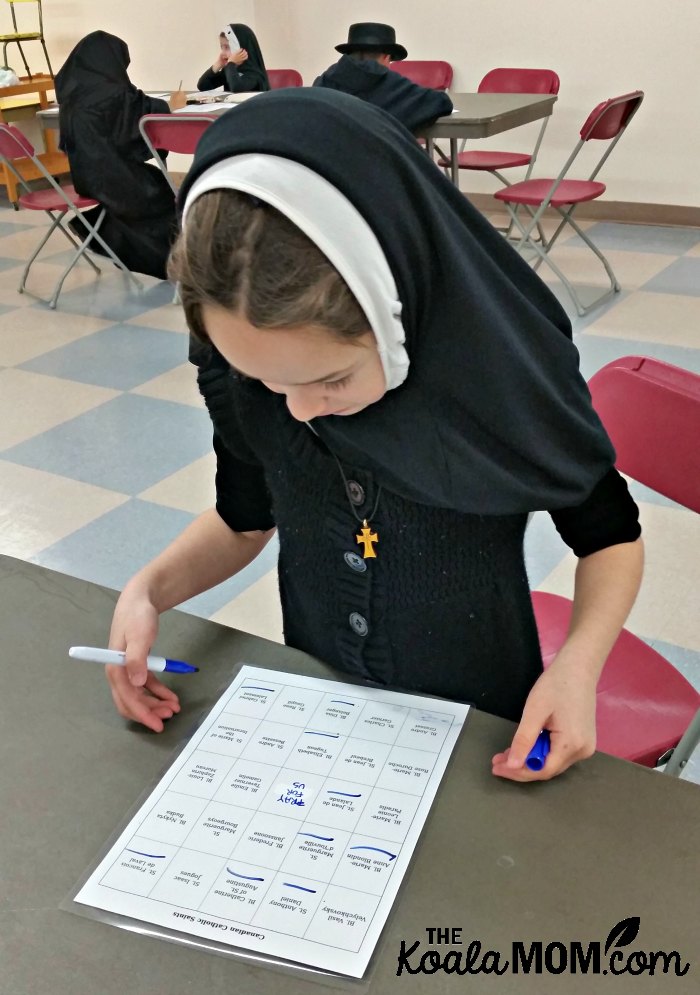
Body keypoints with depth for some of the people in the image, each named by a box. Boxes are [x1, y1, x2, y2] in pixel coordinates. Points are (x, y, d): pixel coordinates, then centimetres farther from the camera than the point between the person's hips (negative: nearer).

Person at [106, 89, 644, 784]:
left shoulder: (512, 380, -26)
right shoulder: (236, 365, -18)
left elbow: (609, 536, -9)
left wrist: (579, 662, -25)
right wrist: (151, 589, -15)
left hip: (479, 722, -2)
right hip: (314, 705, 2)